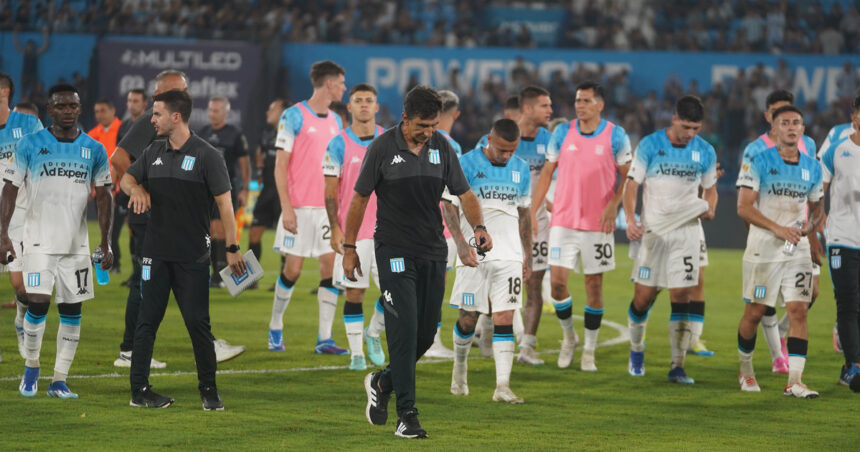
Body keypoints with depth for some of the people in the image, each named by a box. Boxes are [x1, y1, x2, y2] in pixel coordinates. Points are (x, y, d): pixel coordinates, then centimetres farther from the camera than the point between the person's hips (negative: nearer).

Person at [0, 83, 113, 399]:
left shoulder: (94, 150, 5)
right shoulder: (30, 145, -1)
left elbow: (104, 197, 9)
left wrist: (106, 243, 3)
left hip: (76, 243, 3)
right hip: (39, 240, -3)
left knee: (71, 311, 1)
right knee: (38, 303, -12)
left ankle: (59, 381, 9)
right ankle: (31, 368, 11)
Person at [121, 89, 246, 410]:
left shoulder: (206, 155, -8)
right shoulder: (153, 152, 8)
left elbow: (224, 202, -9)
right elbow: (126, 178, 20)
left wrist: (232, 248, -13)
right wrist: (135, 188, -6)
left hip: (193, 256, -4)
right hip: (156, 253, 4)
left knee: (198, 322, 0)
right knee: (148, 319, 4)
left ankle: (209, 390, 11)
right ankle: (139, 390, 7)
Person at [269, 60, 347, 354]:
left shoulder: (336, 121, 14)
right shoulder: (294, 116, -5)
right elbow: (281, 165, -7)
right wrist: (286, 207, -13)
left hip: (329, 207, 5)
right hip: (300, 207, -5)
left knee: (331, 267, -1)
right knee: (293, 269, -2)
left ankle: (324, 338, 1)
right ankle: (275, 328, 17)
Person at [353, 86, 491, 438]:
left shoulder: (441, 147, 3)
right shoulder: (383, 148, -8)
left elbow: (463, 193, 8)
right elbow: (360, 198, -1)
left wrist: (478, 227, -11)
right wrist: (349, 248, -1)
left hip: (433, 252, 5)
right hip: (394, 251, -5)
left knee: (426, 333, 7)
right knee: (404, 330, -11)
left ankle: (382, 383, 32)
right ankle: (406, 415, -8)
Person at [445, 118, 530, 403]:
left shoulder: (521, 169, 10)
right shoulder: (467, 164, -4)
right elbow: (449, 205, -5)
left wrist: (528, 255, 17)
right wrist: (461, 243, -17)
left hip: (509, 256, 3)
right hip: (474, 254, -2)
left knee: (504, 319, -7)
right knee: (468, 318, 4)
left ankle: (502, 387, -11)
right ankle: (460, 366, 32)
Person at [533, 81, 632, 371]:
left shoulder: (616, 136, -2)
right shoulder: (562, 133, 3)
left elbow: (627, 176, 4)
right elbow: (546, 173, 9)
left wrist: (613, 205, -13)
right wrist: (531, 212, 3)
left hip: (598, 223, -1)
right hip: (563, 221, 1)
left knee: (594, 285, 2)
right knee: (557, 281, -6)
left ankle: (589, 351, 13)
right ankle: (568, 337, 18)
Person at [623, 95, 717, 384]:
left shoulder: (705, 152, 3)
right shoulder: (650, 145, -4)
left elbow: (710, 188, 16)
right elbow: (632, 184, -2)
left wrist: (710, 209, -6)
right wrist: (631, 220, -17)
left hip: (686, 231, 1)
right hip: (652, 230, -1)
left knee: (681, 296, -5)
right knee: (644, 296, 0)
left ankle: (677, 366, -2)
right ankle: (636, 348, 27)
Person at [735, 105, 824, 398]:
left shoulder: (812, 167, 8)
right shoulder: (759, 162, -6)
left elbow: (817, 207, 20)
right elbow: (744, 207, -10)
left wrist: (811, 224, -3)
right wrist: (778, 229, -19)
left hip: (797, 251, 3)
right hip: (763, 249, -3)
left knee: (798, 310, -8)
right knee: (755, 312, 4)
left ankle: (795, 381, -9)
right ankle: (745, 370, 25)